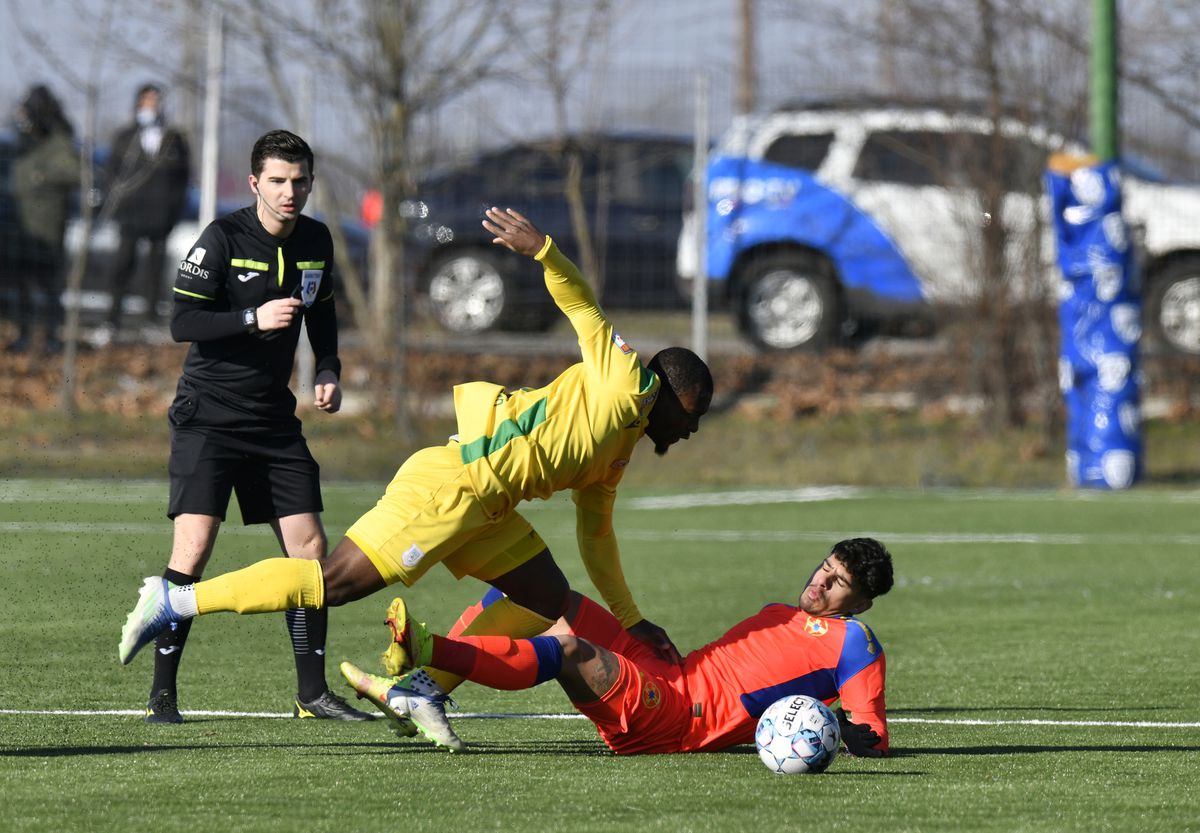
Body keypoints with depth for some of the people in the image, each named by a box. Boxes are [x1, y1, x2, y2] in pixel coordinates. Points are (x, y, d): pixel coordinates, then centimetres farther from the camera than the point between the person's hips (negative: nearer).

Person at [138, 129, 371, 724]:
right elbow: (181, 323, -16)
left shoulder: (316, 241, 5)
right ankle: (162, 692, -10)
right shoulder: (223, 238, -12)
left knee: (309, 545, 2)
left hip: (275, 418, 6)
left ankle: (312, 692, 11)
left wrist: (328, 373, 6)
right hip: (208, 417, -6)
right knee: (193, 545, -16)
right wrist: (254, 319, -26)